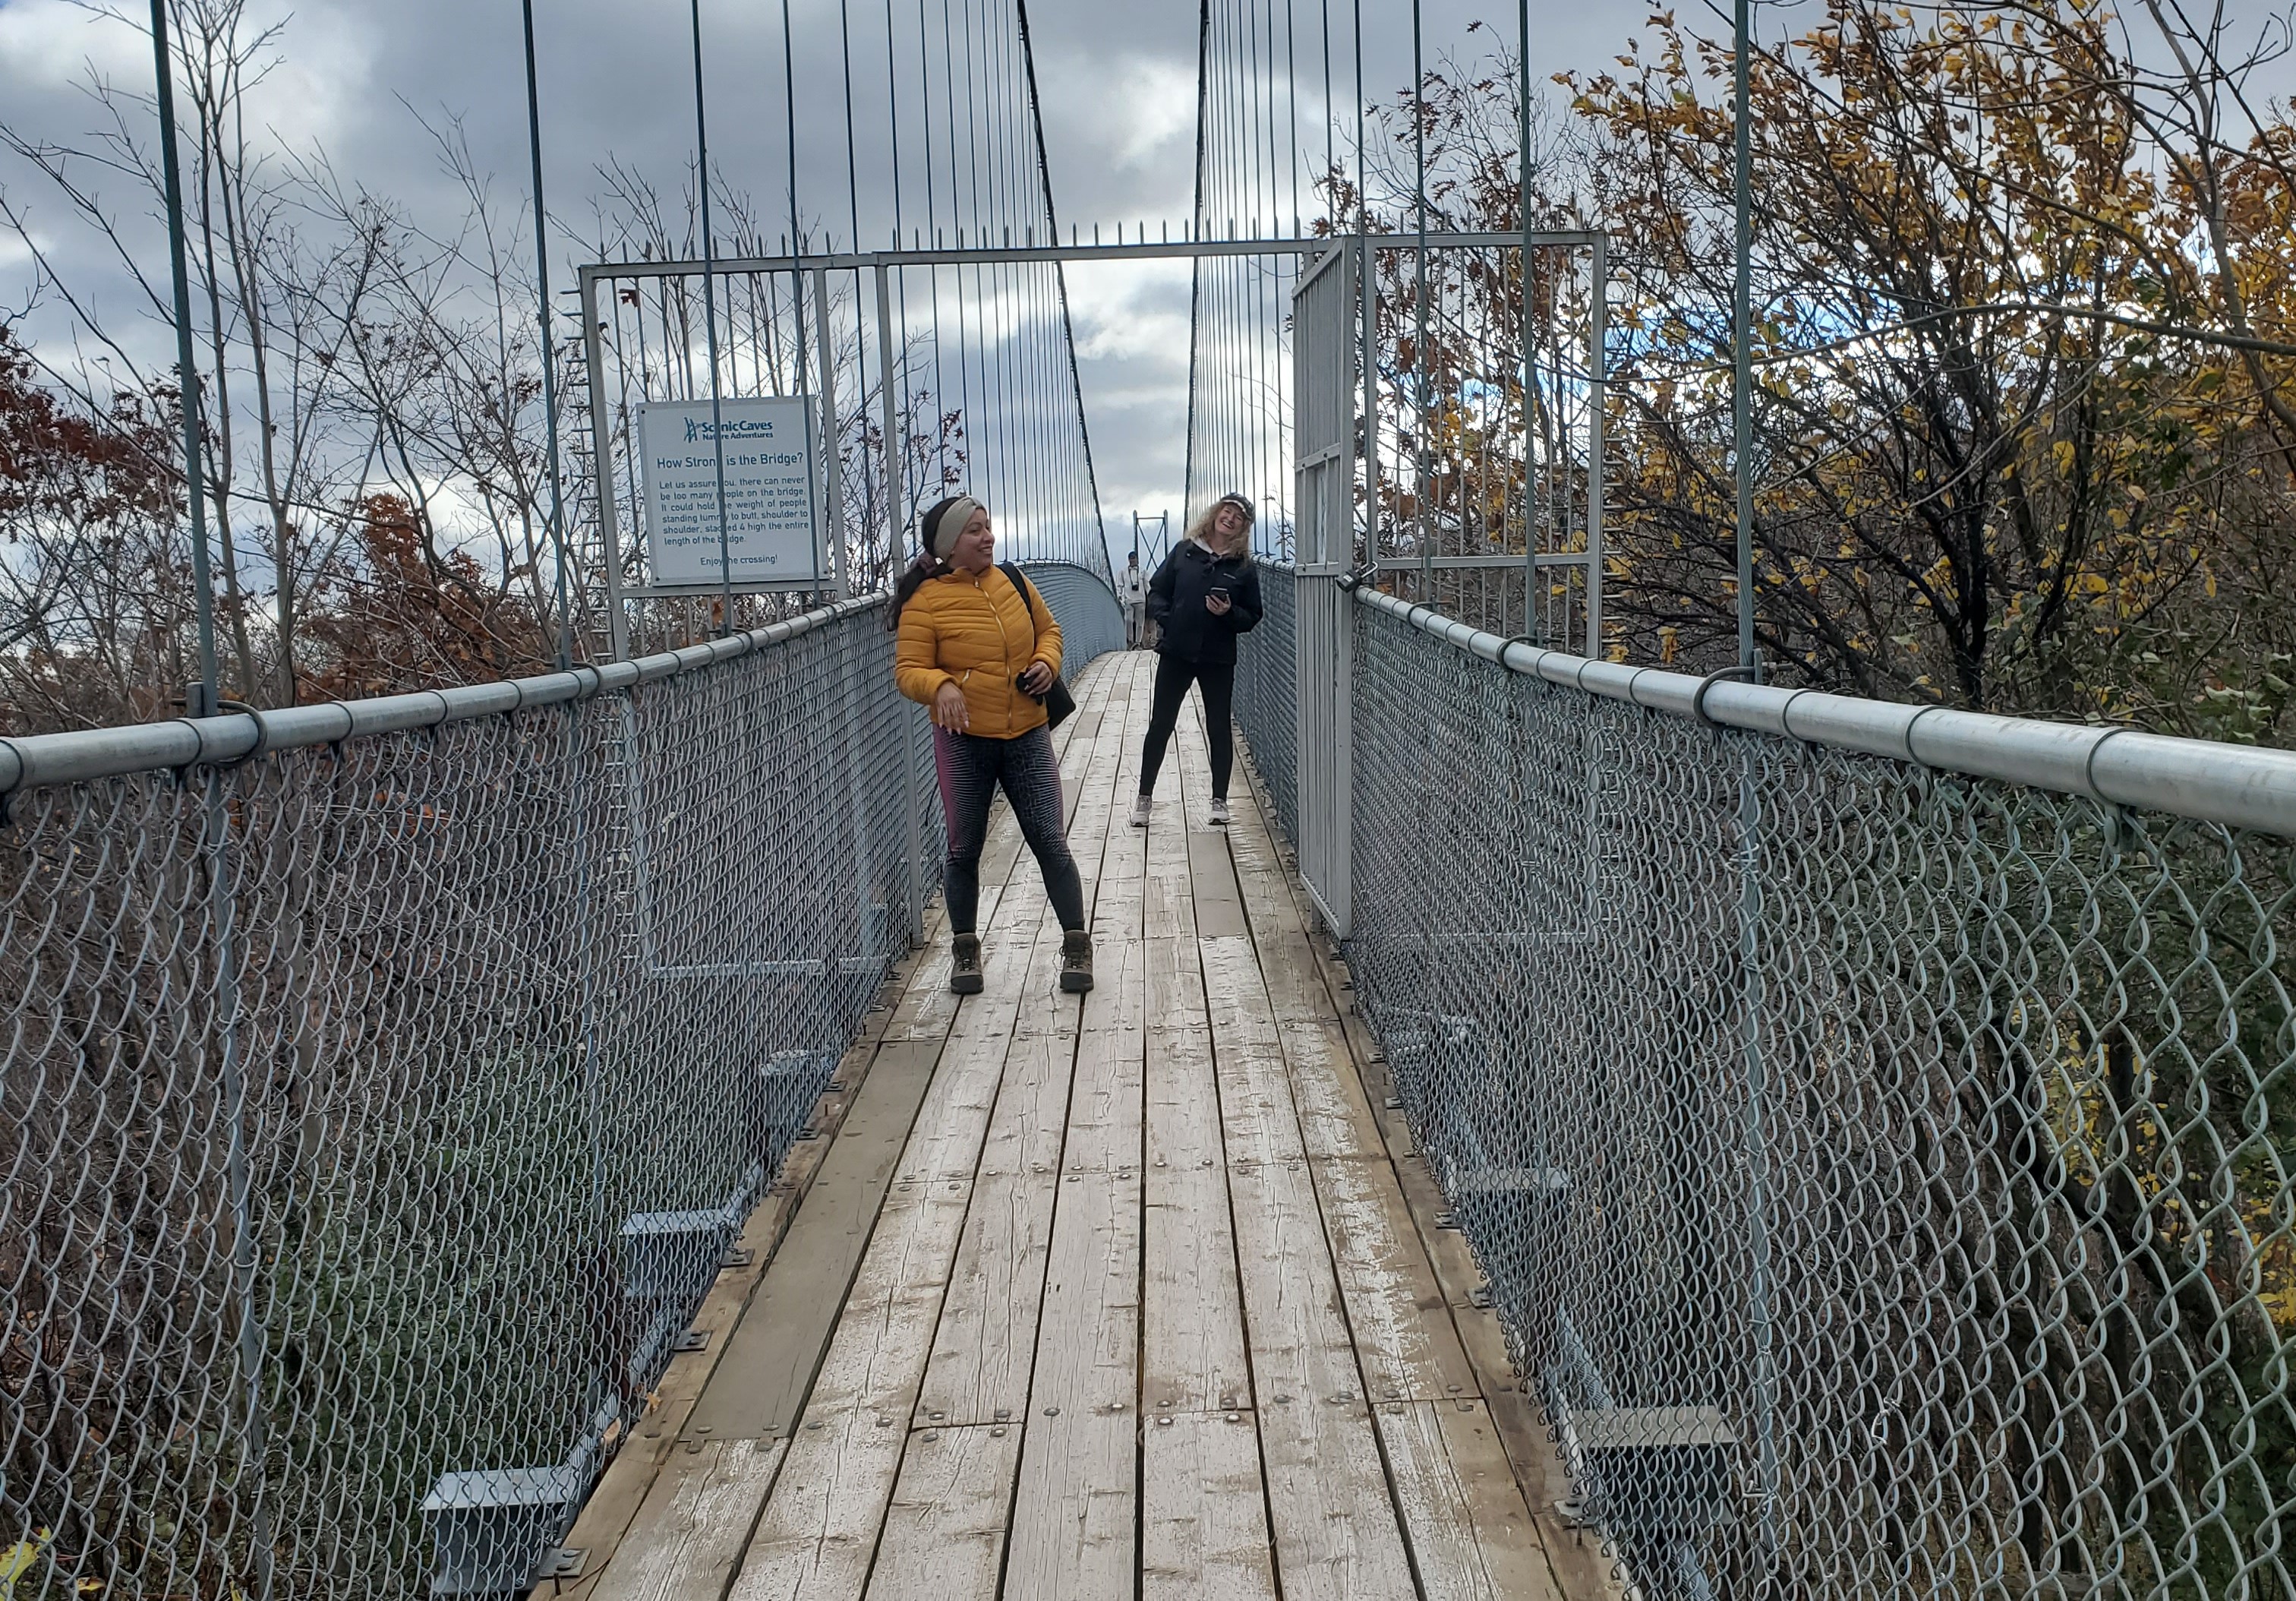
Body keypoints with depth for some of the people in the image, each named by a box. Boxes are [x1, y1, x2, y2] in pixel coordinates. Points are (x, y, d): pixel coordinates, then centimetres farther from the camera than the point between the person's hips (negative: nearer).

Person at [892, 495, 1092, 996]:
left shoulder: (1013, 581, 3)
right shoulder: (925, 600, -9)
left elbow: (1048, 629, 17)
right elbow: (908, 671, -10)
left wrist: (1047, 662, -3)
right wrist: (941, 685, -30)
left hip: (1028, 736, 2)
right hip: (963, 741, -2)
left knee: (1050, 841, 1)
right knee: (964, 849, 9)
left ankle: (1076, 944, 13)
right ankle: (964, 948, 27)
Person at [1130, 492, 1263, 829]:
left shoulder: (1244, 567, 0)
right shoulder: (1183, 551, 2)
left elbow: (1252, 615, 2)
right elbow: (1157, 590, 6)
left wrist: (1229, 613, -17)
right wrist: (1165, 621, -9)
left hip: (1218, 658, 0)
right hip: (1175, 653, 0)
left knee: (1219, 728, 7)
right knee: (1160, 725, 5)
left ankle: (1219, 799, 19)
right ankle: (1144, 796, 16)